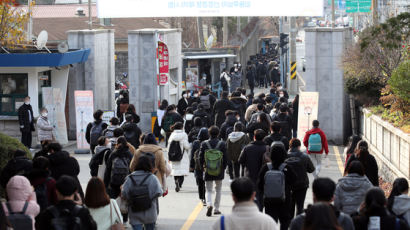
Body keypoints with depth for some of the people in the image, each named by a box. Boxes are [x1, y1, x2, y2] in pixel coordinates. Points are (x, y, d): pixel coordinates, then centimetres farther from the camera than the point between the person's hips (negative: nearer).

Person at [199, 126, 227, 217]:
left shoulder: (204, 144, -7)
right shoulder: (222, 144, -7)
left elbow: (201, 158, -3)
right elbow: (225, 158, -3)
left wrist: (202, 167, 12)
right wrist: (224, 168, 11)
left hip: (208, 172, 0)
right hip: (219, 172, 0)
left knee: (208, 190, 8)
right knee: (218, 189, 18)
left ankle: (209, 204, -18)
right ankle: (216, 208, 20)